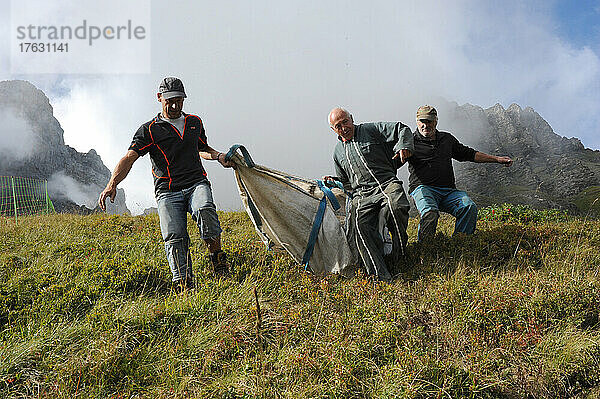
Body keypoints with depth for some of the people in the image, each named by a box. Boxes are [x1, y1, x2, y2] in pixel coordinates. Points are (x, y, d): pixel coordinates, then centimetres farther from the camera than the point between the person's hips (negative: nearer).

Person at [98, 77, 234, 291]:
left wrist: (219, 156, 13)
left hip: (197, 183, 2)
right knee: (174, 237, -19)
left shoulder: (195, 122, 19)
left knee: (205, 209, -33)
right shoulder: (149, 130, 5)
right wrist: (112, 183, -22)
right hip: (167, 191, -1)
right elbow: (129, 157, -6)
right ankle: (183, 284, -14)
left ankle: (217, 257, -17)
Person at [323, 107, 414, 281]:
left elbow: (402, 129, 9)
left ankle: (398, 258, -15)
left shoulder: (371, 130, 12)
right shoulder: (338, 152, 24)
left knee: (396, 207, -38)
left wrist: (403, 146, -10)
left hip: (387, 184, -2)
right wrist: (333, 182, 13)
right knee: (359, 225, -30)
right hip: (362, 195, 3)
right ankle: (381, 276, -35)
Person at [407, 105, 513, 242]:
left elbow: (468, 154, 31)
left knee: (470, 207, -24)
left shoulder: (447, 139, 23)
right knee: (430, 213, -36)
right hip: (423, 188, -5)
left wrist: (497, 159, 29)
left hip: (448, 191, 5)